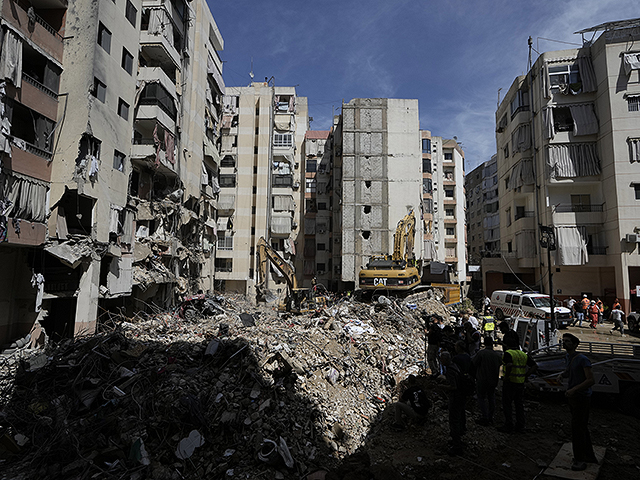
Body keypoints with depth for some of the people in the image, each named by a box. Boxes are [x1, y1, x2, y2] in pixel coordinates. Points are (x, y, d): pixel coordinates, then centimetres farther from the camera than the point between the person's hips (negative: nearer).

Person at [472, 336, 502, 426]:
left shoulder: (481, 353, -20)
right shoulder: (498, 355, -3)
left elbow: (473, 364, -14)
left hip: (482, 380, -5)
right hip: (493, 381, 5)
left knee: (481, 398, 5)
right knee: (491, 398, 18)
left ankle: (484, 418, 4)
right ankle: (490, 417, 25)